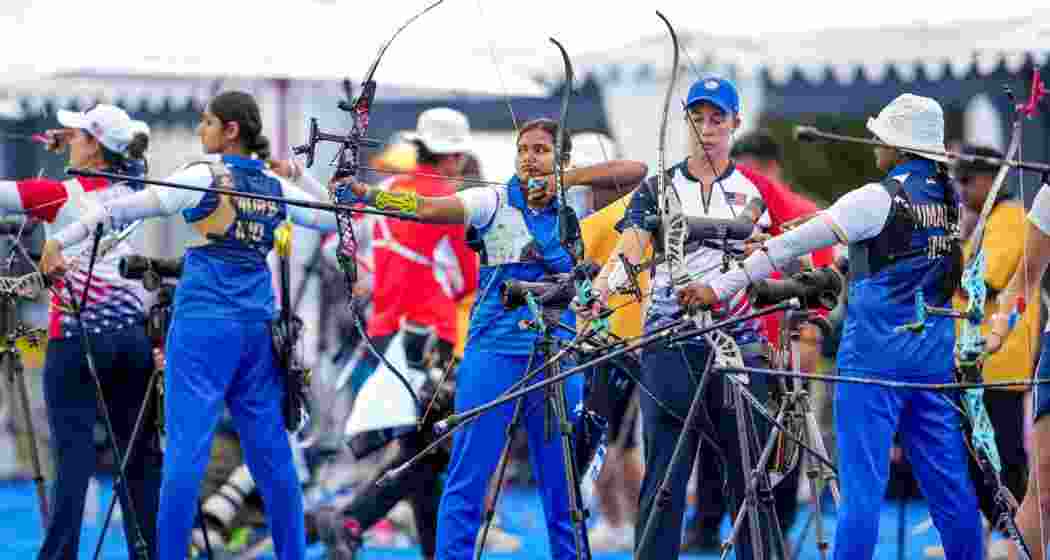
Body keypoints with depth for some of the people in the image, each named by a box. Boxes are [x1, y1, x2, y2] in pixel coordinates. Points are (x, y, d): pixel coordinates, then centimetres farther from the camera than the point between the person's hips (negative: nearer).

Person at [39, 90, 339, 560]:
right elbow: (329, 218, 23)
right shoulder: (275, 188, 9)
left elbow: (128, 207, -10)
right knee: (269, 446, 9)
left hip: (204, 323, -6)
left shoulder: (205, 177, -7)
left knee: (186, 445, -7)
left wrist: (61, 239, -8)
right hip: (257, 325, 6)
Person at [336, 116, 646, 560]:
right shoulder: (493, 202, 0)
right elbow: (427, 207, -14)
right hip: (494, 352, -2)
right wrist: (367, 195, -30)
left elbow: (634, 170, 1)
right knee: (468, 476, -7)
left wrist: (567, 178, -7)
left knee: (563, 481, 7)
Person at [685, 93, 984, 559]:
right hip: (934, 353, 6)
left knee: (862, 483, -7)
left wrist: (719, 289, -10)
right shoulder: (947, 197, 8)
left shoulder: (878, 199, -11)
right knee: (948, 479, 10)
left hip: (876, 352, -6)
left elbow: (793, 245, -11)